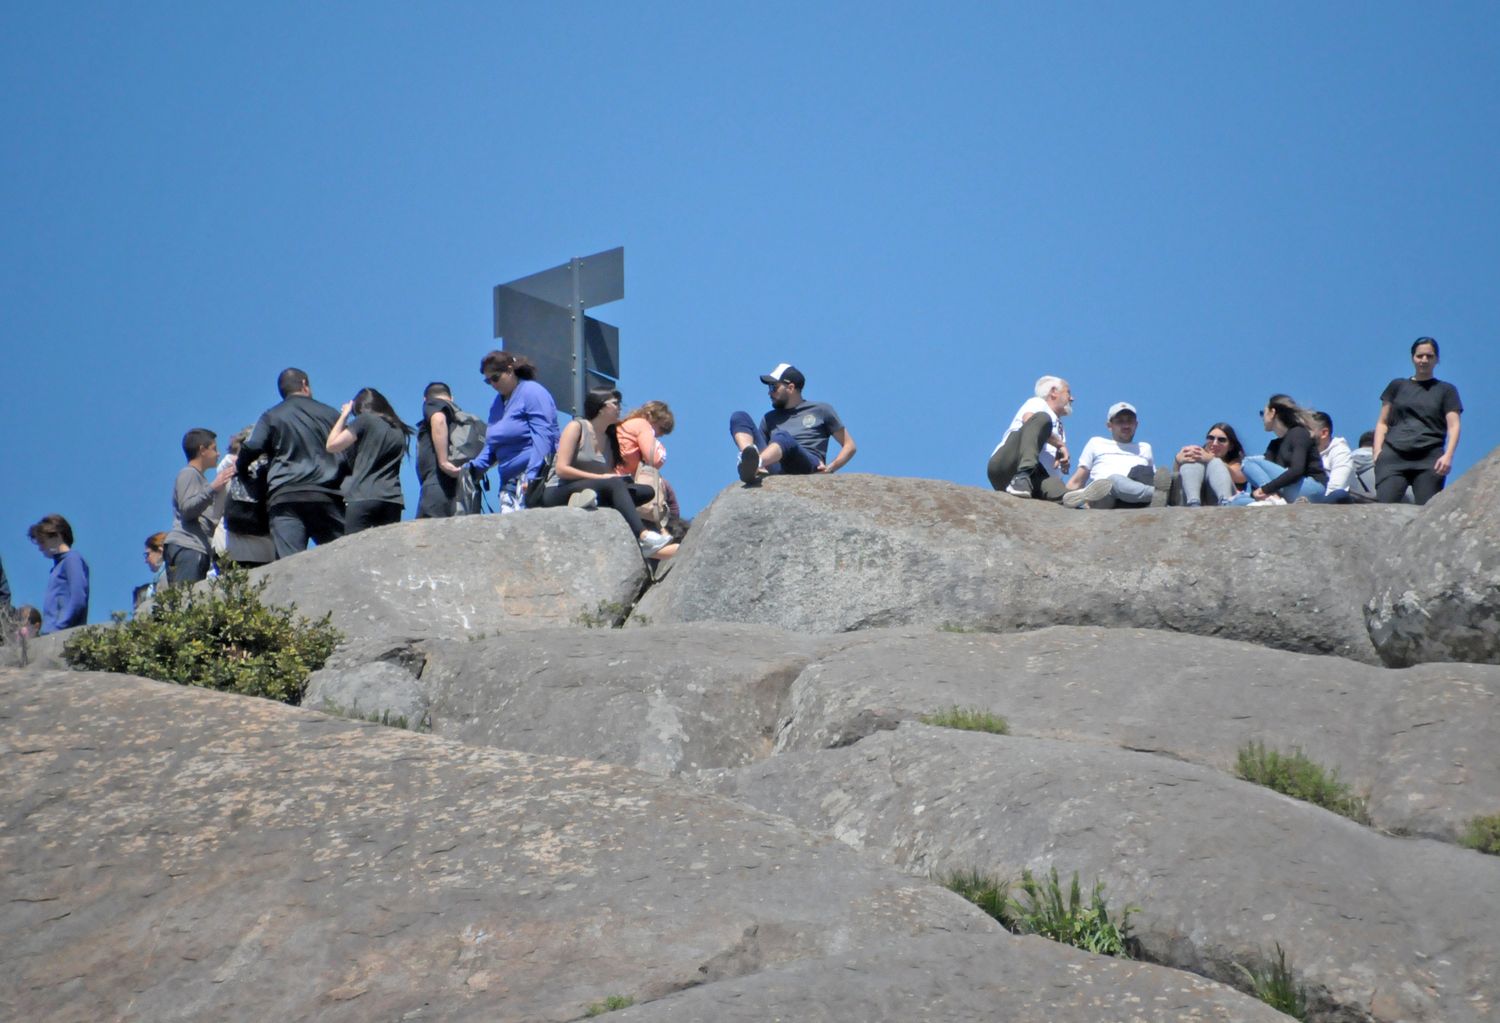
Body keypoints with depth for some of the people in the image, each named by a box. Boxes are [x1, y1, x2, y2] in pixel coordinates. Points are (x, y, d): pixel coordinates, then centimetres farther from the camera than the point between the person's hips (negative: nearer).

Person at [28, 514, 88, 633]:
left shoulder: (72, 559, -1)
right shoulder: (58, 564, 25)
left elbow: (78, 601, -13)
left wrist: (57, 628, -16)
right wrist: (46, 630, 11)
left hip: (63, 634, -8)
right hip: (52, 635, 8)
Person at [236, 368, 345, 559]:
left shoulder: (271, 417, 12)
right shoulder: (330, 414, 16)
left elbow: (252, 447, -2)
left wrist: (239, 467, 17)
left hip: (286, 496, -1)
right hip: (327, 496, 1)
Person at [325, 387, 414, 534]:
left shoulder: (366, 420, 2)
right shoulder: (398, 430, 19)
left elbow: (332, 445, 1)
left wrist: (344, 415, 13)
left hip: (362, 499, -5)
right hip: (393, 501, 5)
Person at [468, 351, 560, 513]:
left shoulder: (533, 392, -6)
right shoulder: (498, 402, 21)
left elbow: (543, 438, -16)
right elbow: (492, 444, 25)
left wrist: (532, 475, -24)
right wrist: (475, 466, 7)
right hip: (509, 480, 8)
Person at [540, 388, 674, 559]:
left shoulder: (610, 439, 18)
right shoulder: (576, 427, -2)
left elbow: (610, 473, 10)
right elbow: (561, 469, -13)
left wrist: (616, 477, -14)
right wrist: (601, 477, -17)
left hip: (596, 495, 7)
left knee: (646, 491, -13)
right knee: (614, 484, -32)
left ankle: (588, 502, -32)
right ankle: (643, 537, -47)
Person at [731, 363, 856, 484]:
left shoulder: (821, 410, 22)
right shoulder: (769, 418, 32)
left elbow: (849, 446, 18)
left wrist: (831, 468, -3)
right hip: (774, 469, 4)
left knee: (783, 437, -36)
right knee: (740, 418, -10)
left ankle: (755, 463, -69)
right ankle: (750, 463, -42)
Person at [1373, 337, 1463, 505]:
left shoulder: (1446, 390, 16)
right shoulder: (1397, 386, 20)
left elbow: (1453, 425, 6)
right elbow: (1383, 422, 18)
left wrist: (1448, 455, -12)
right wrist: (1377, 452, 2)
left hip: (1429, 460, -1)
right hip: (1393, 456, 1)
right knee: (1384, 508, -17)